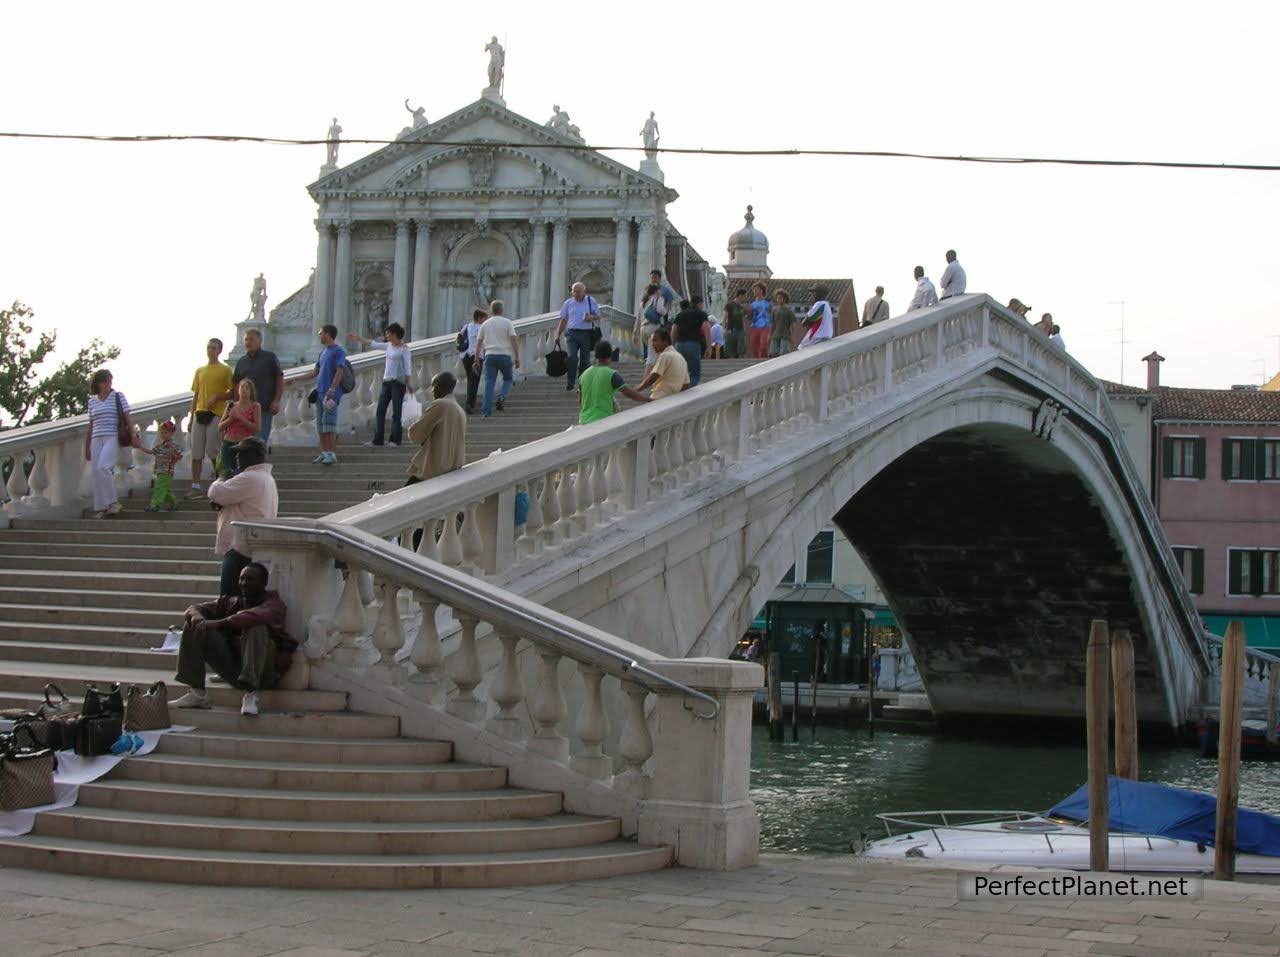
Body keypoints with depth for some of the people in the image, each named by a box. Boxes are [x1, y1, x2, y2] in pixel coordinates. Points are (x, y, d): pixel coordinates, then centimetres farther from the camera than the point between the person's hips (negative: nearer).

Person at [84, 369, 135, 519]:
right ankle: (100, 508, 1)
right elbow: (91, 426, 18)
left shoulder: (118, 396, 4)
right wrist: (87, 447, 15)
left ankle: (113, 501, -10)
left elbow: (127, 418, 1)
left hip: (113, 438, -4)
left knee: (102, 468, -24)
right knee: (96, 473, -3)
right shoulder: (92, 401, 14)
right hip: (96, 439, 4)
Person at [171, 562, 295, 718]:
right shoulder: (230, 601, 17)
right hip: (233, 667, 5)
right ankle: (197, 693, -12)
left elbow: (254, 616, -25)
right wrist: (197, 617, -16)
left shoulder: (273, 602, -1)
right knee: (193, 625, -4)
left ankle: (250, 694, -38)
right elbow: (194, 609, 8)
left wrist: (219, 623, -31)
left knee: (255, 628, -32)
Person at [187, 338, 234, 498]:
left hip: (216, 414, -5)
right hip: (199, 414, 5)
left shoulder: (225, 370, 1)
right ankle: (195, 487, 3)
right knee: (196, 452, 1)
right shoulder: (199, 371, 16)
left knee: (212, 450, -8)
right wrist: (191, 418, 14)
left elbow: (233, 393, -1)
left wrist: (217, 397, -15)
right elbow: (196, 395, 18)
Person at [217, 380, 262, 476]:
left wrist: (239, 417, -10)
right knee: (227, 471, -6)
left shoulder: (255, 406, 4)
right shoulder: (231, 406, 14)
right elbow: (220, 427, 15)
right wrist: (231, 418, -4)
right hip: (228, 444, 4)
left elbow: (257, 428, -8)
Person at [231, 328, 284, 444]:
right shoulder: (241, 361, 18)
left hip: (265, 408, -4)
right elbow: (235, 384, 19)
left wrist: (276, 401, -9)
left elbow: (280, 380, 1)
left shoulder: (270, 357, 5)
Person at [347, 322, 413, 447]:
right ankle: (377, 441, 5)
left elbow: (408, 367, -9)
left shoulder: (404, 349, -5)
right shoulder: (388, 346, 14)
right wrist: (358, 338, 23)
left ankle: (395, 440, -2)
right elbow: (372, 344, 22)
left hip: (398, 382, -7)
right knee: (380, 411, 3)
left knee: (396, 412, -5)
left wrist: (409, 383, -14)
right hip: (387, 381, 7)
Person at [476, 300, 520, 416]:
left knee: (489, 383, 1)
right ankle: (503, 396, -8)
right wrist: (517, 358, -2)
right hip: (505, 355, -2)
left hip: (490, 356, 2)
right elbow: (514, 340, -5)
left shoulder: (485, 324, 11)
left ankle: (486, 410, -5)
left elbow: (478, 343, 12)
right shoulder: (507, 322, 2)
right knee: (508, 379, 18)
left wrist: (476, 360, 17)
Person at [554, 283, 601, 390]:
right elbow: (563, 320, 13)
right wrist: (558, 335, 7)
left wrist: (591, 318, -12)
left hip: (586, 334, 0)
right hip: (572, 333, 0)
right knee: (572, 357, -17)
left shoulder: (591, 301, 7)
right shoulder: (568, 303, 9)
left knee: (585, 360, 4)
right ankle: (570, 383, -11)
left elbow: (598, 316, 11)